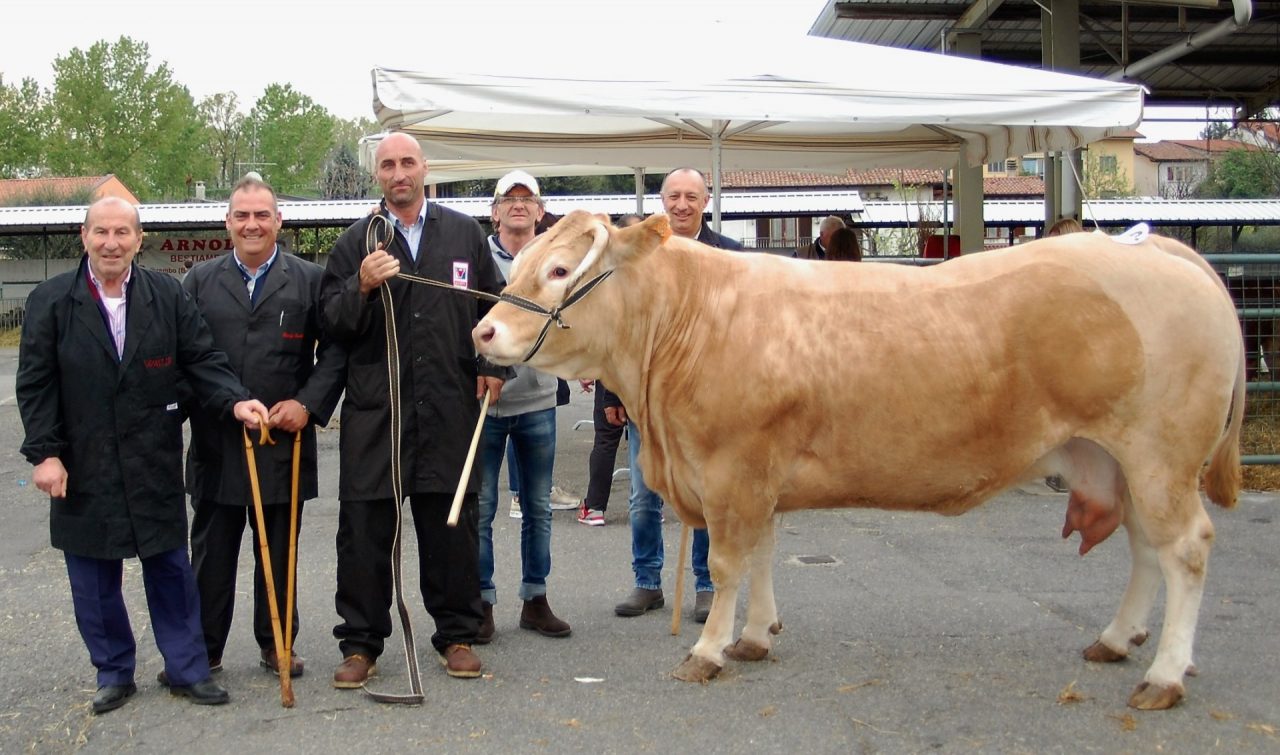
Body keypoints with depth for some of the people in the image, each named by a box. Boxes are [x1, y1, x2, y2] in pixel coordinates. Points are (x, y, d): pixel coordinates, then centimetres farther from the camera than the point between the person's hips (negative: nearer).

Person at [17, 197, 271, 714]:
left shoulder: (167, 296, 1)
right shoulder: (51, 301, -1)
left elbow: (201, 360, 0)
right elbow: (35, 384, -2)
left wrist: (235, 401, -17)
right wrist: (44, 452, -9)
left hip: (156, 463, 0)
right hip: (83, 468, 0)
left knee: (170, 568, 8)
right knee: (94, 578, 9)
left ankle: (185, 669, 19)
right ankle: (113, 673, 24)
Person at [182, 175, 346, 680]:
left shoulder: (310, 280, 4)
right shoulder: (200, 280, 8)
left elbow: (335, 349, 0)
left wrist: (308, 403, -10)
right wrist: (195, 408, -6)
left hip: (284, 441, -1)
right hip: (216, 443, 1)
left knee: (279, 552, 10)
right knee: (212, 553, 8)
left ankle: (276, 643, 23)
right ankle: (203, 649, 18)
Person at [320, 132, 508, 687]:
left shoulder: (465, 234, 11)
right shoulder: (356, 242, 7)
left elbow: (494, 304, 18)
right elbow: (332, 324, 2)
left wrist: (494, 365, 7)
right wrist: (362, 287, -15)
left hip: (450, 406, 1)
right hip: (373, 406, -1)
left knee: (452, 522, 7)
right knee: (365, 526, 1)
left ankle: (457, 634, 20)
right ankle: (360, 642, 12)